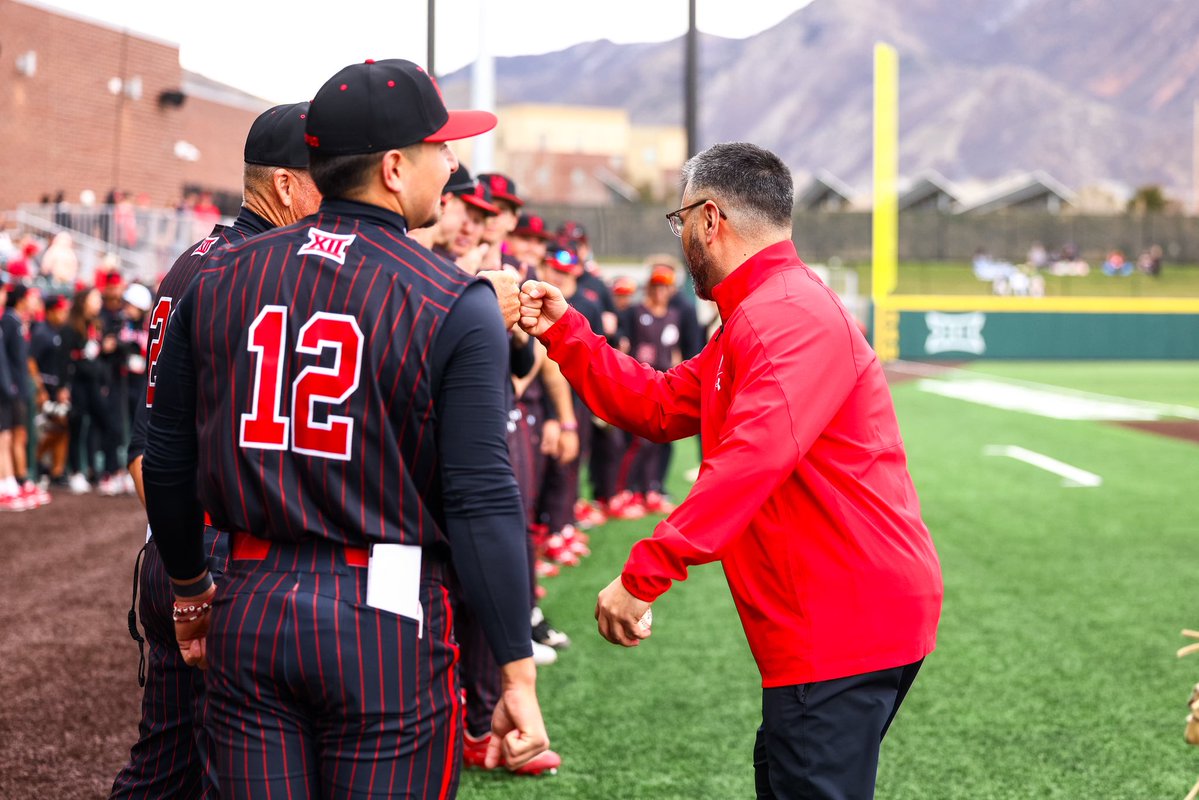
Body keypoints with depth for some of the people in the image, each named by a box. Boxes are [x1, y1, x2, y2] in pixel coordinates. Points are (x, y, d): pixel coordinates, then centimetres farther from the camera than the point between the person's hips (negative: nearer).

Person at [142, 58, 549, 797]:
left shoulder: (222, 280, 6)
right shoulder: (454, 304, -9)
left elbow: (167, 464, 12)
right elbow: (482, 501, -14)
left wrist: (191, 590, 26)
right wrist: (518, 674, -10)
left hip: (248, 616, 5)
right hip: (388, 625, -4)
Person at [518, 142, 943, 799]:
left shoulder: (789, 314, -17)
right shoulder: (752, 317, 20)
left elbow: (755, 454, -31)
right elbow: (660, 406, 23)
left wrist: (645, 574, -33)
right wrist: (562, 332, 18)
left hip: (849, 623, -11)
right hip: (826, 624, 11)